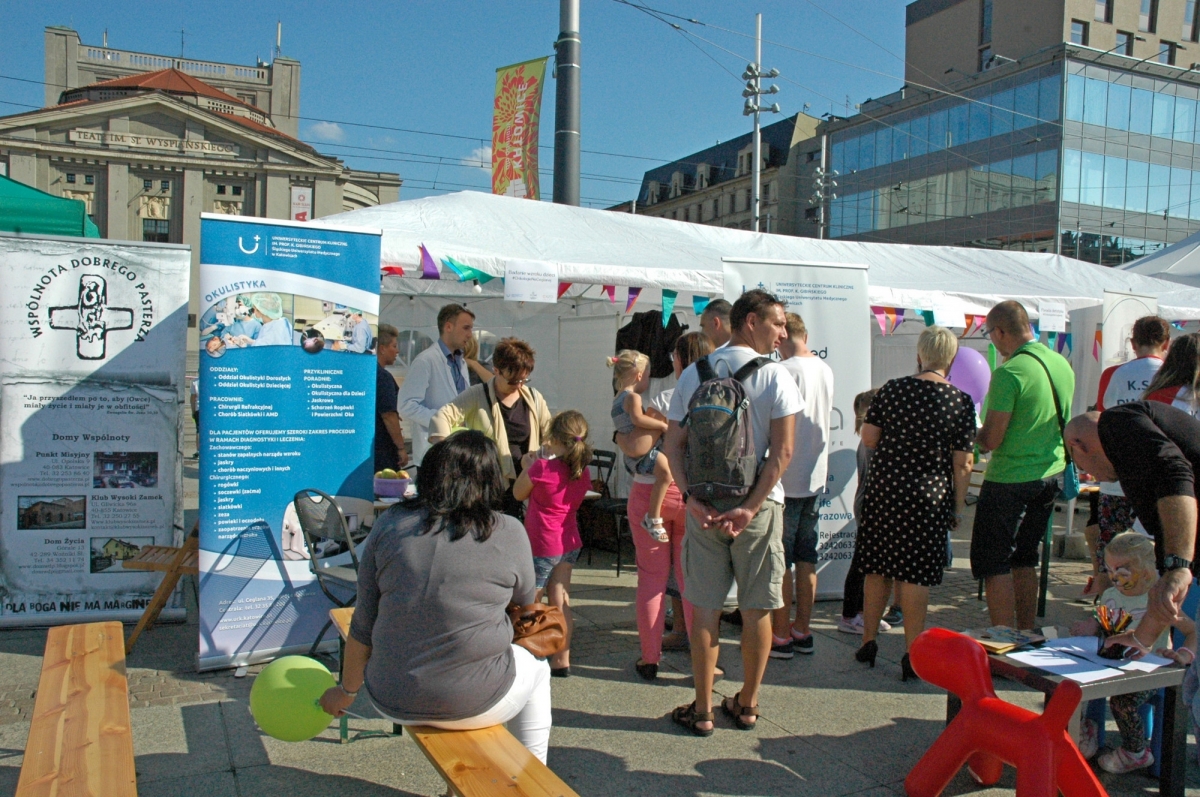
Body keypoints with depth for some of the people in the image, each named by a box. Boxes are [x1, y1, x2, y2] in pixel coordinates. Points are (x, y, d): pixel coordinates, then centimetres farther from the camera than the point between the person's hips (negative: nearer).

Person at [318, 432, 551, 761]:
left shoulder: (389, 524, -4)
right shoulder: (508, 534, -9)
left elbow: (363, 626, 1)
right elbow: (526, 605, 10)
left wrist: (347, 691, 15)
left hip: (393, 703, 3)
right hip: (475, 704, -3)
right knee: (537, 669, 28)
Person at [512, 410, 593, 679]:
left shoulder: (542, 468, -20)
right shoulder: (583, 472, -1)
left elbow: (518, 494, -4)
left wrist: (528, 466, 10)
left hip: (542, 545, -6)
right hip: (570, 543, 7)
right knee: (560, 603, 13)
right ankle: (561, 660, 19)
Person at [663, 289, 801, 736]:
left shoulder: (694, 374, 3)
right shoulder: (775, 376, -7)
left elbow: (672, 445, -2)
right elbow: (782, 452, -15)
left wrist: (691, 498, -7)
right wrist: (750, 507, -13)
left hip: (703, 506, 2)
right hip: (758, 505, -2)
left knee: (705, 608, 9)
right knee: (756, 609, 11)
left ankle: (702, 710, 16)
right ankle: (747, 705, 23)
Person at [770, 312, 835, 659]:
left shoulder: (785, 371, -16)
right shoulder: (826, 370, 8)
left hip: (787, 479, -7)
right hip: (816, 476, 7)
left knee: (779, 560, 1)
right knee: (806, 558, 13)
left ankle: (781, 635, 6)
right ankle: (802, 631, 20)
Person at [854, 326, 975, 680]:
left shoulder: (892, 389, -3)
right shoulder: (961, 402, -6)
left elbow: (869, 438, 2)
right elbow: (962, 464, -4)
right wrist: (958, 506, 6)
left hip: (884, 490, 2)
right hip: (930, 498, -1)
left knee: (876, 568, 13)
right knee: (916, 574, 3)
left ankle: (868, 642, 24)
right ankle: (912, 656, 8)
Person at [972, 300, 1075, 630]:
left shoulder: (1009, 373, -20)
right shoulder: (1062, 364, 5)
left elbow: (991, 440, -19)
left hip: (1009, 479, -8)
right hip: (1051, 474, 8)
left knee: (993, 564, 2)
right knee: (1024, 560, 19)